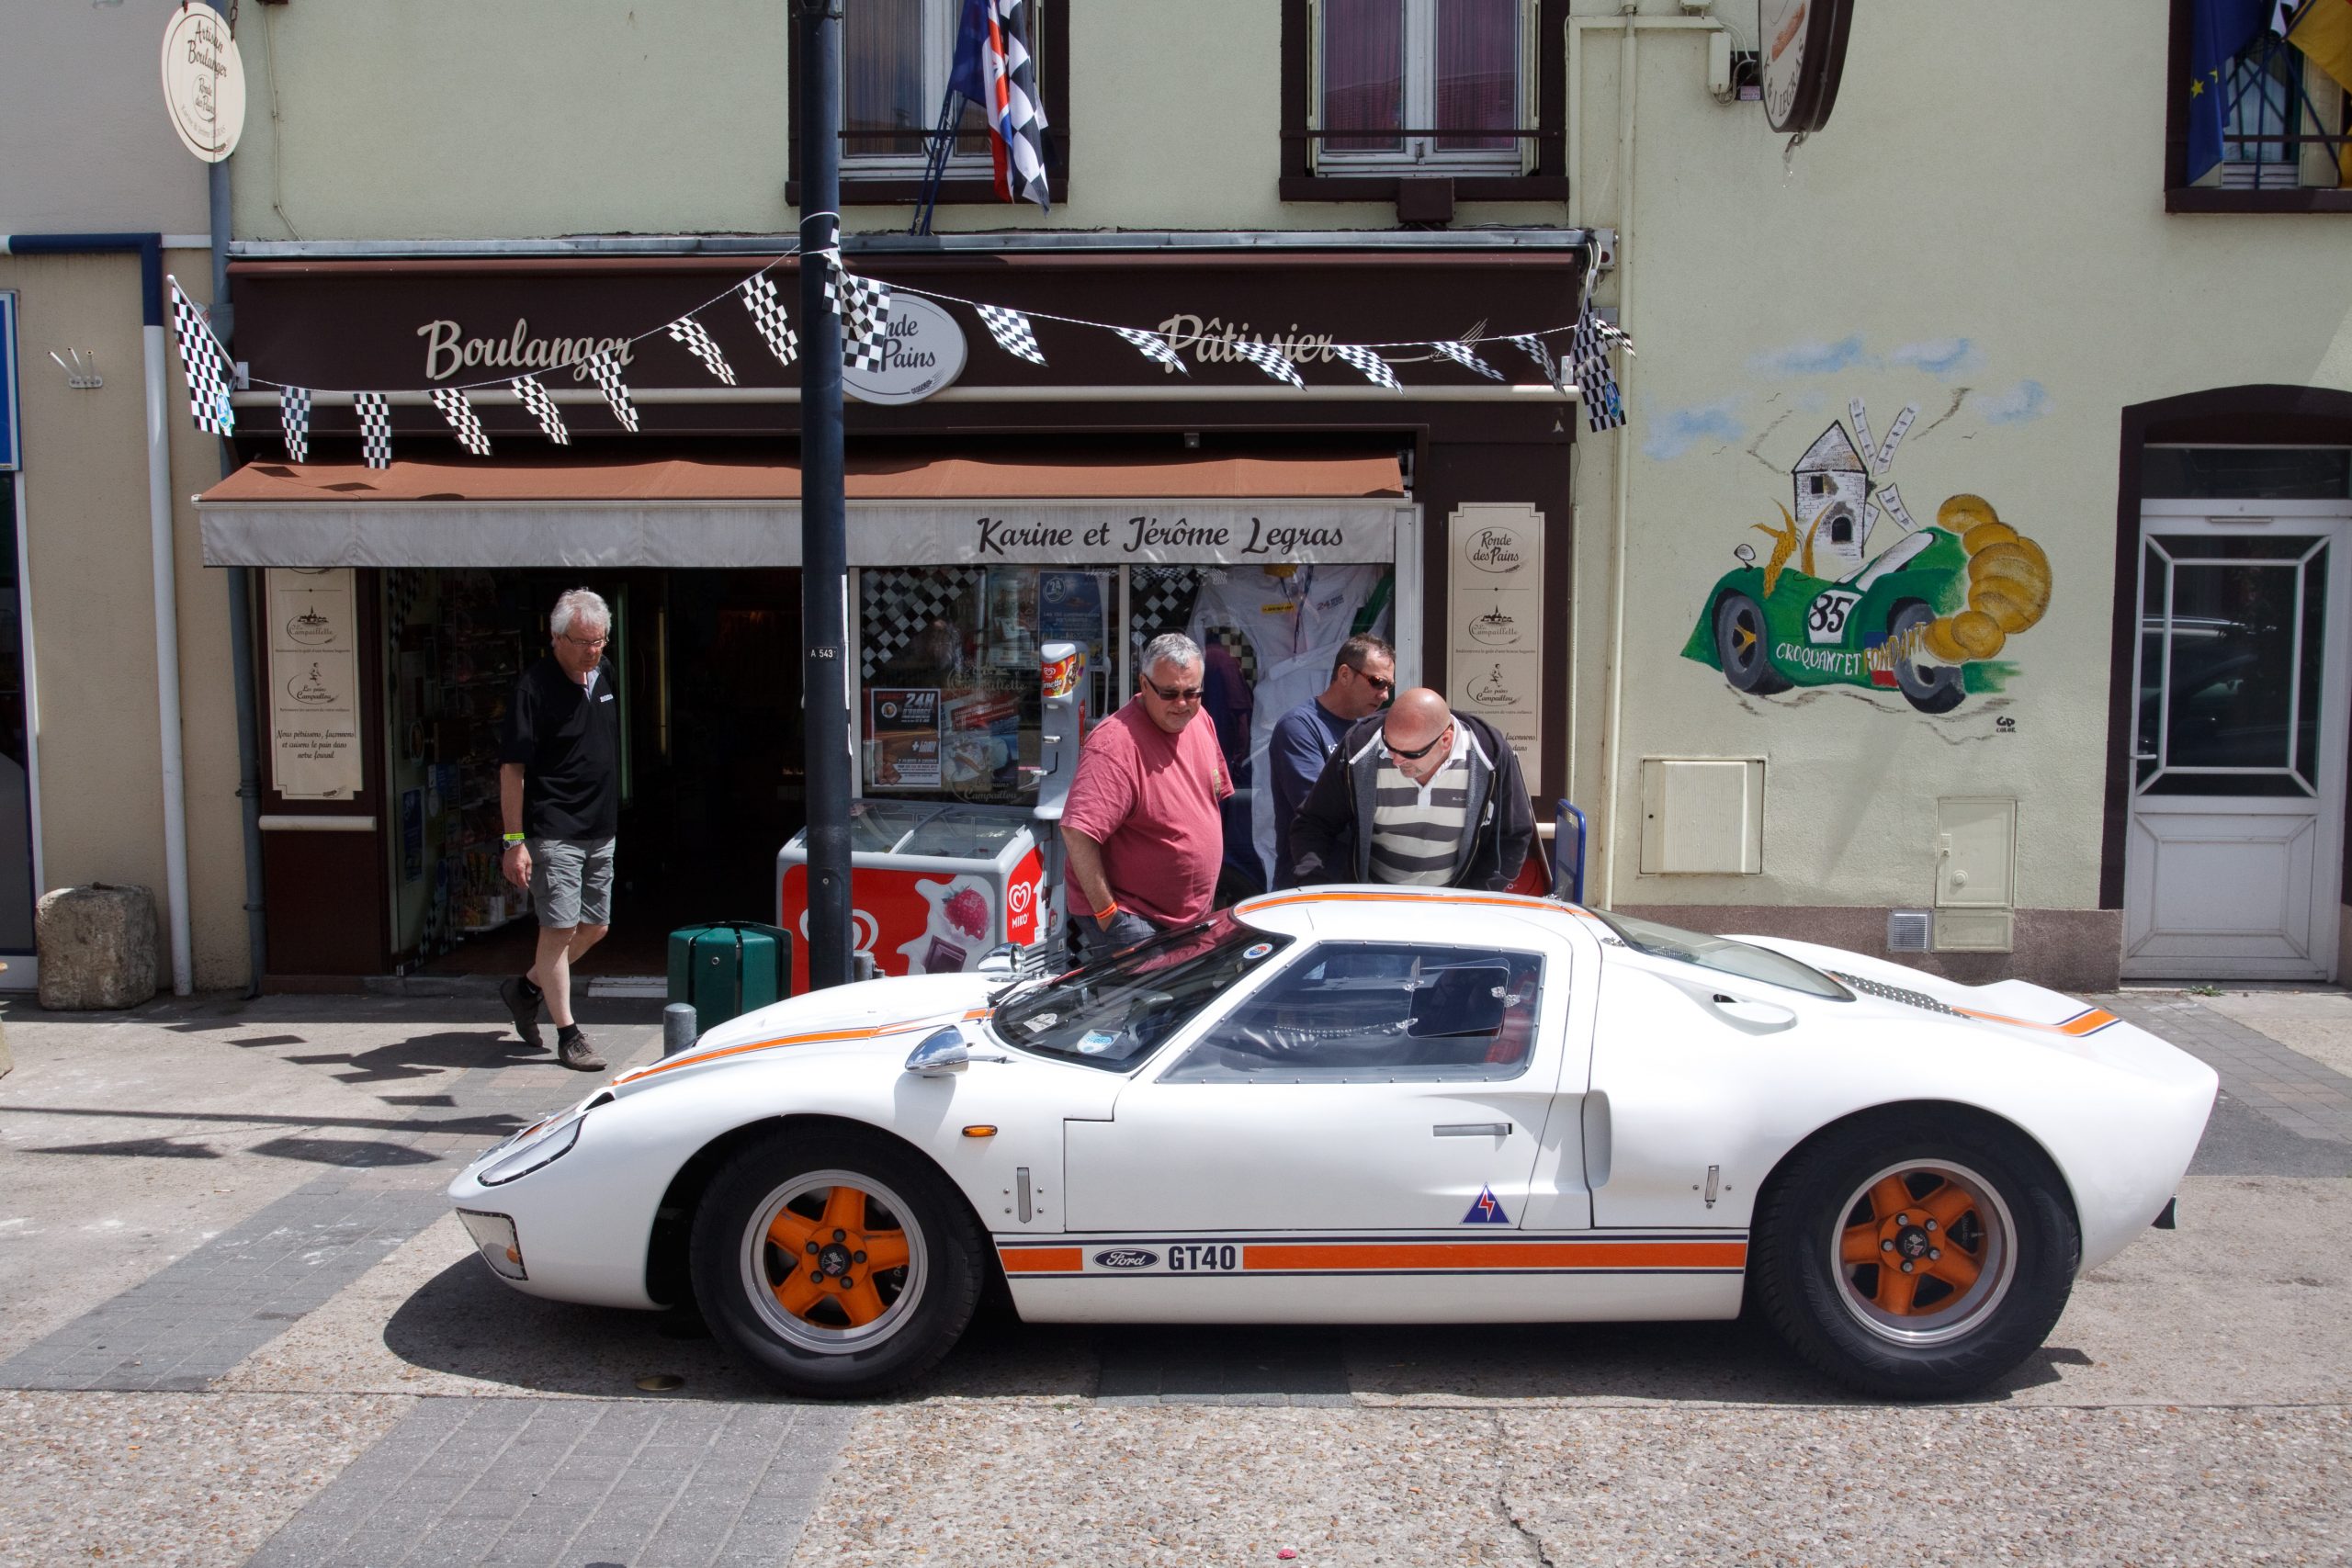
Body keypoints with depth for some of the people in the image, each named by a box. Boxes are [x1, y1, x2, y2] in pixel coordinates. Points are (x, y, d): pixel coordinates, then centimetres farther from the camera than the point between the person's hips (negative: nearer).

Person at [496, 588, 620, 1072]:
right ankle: (568, 1035, 3)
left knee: (595, 927, 13)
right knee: (559, 930, -5)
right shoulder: (536, 686, -14)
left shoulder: (604, 674, 8)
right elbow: (512, 768, -14)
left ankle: (527, 988, 32)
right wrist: (514, 841, -17)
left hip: (601, 831, 8)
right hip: (554, 831, -8)